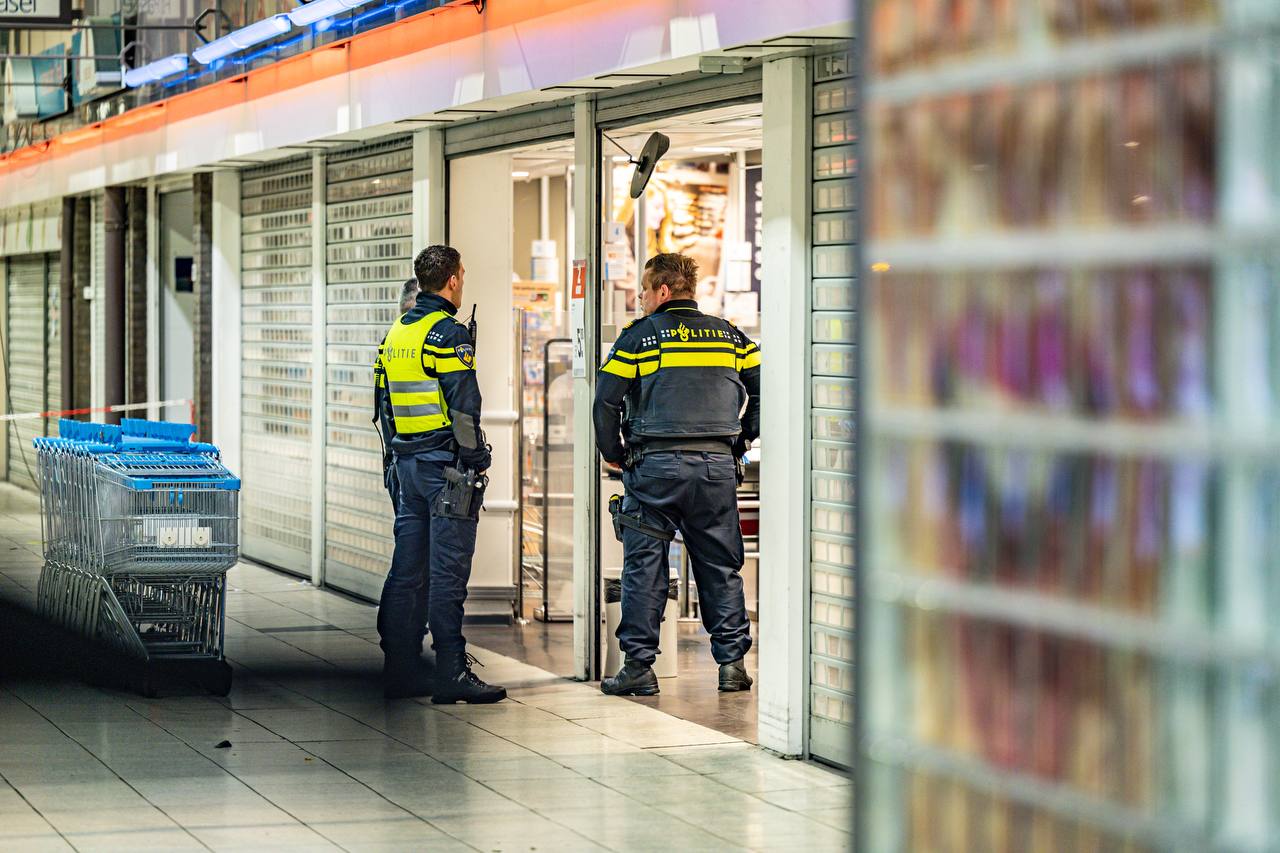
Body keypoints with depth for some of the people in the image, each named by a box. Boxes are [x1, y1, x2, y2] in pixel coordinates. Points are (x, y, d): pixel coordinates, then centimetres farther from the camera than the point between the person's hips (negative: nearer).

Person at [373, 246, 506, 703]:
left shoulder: (396, 333, 14)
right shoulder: (449, 332, -11)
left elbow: (385, 402, 18)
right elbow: (463, 407, -17)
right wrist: (476, 462, -12)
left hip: (407, 461, 8)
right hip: (445, 465, -8)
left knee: (407, 569, 10)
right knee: (447, 572, -7)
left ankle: (401, 668, 13)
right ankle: (452, 673, -7)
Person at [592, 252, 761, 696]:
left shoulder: (639, 337, 0)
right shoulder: (728, 335, 11)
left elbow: (606, 400, -3)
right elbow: (763, 388, 10)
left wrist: (615, 454, 9)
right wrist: (742, 440, 18)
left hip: (655, 464, -3)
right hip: (718, 464, 3)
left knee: (644, 564, 3)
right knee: (721, 565, 9)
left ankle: (638, 665, 2)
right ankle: (732, 662, 8)